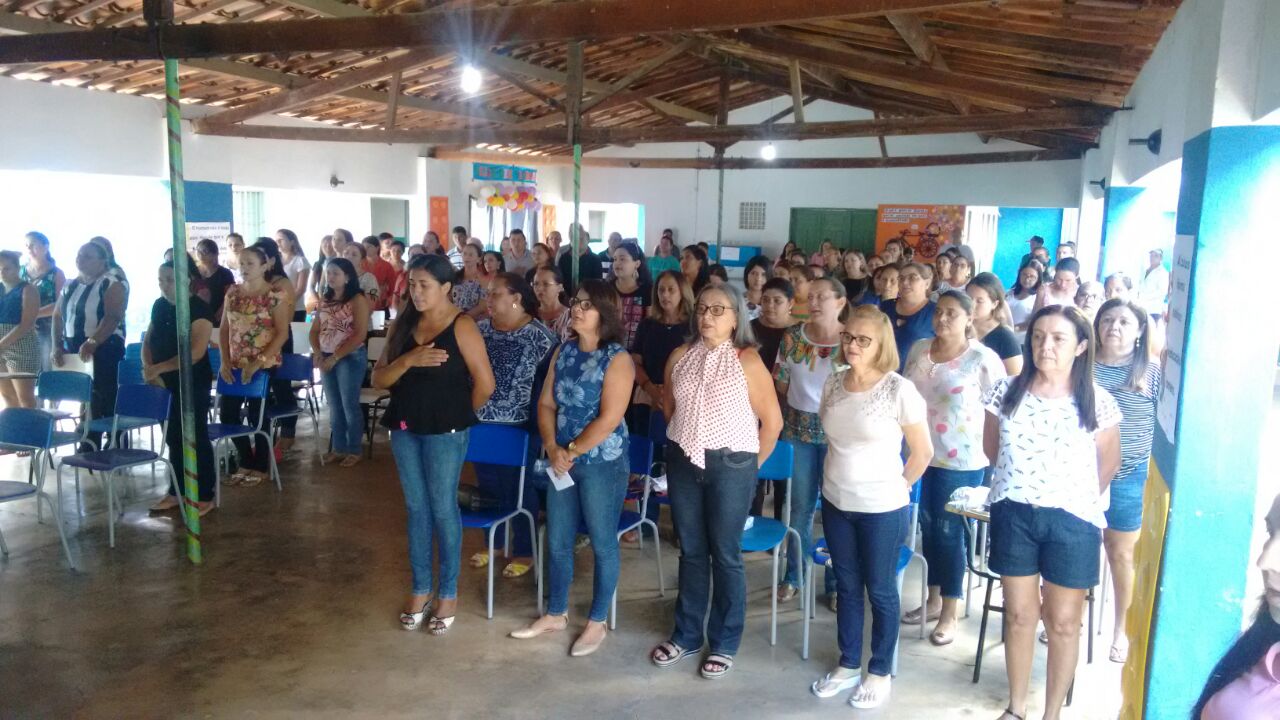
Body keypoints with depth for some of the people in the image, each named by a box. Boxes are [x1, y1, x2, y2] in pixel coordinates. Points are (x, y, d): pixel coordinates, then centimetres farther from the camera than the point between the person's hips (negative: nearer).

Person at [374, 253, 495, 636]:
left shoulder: (461, 325, -10)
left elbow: (484, 384, -12)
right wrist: (409, 359, -18)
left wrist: (460, 414, 3)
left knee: (443, 509, 3)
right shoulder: (403, 324, 7)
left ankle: (448, 593, 19)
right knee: (416, 508, 13)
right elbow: (378, 378, 0)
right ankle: (420, 589, 27)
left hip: (445, 431, -5)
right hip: (405, 428, 5)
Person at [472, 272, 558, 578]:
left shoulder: (539, 336, -13)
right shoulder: (480, 329, 3)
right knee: (488, 485, 17)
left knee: (520, 489, 7)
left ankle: (524, 551, 23)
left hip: (518, 426, -5)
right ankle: (493, 542, 36)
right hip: (481, 423, 5)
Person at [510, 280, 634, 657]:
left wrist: (572, 451, -13)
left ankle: (597, 623, 22)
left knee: (602, 544, 7)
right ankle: (555, 614, 32)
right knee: (557, 542, 15)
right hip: (563, 463, 6)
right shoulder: (564, 351, 6)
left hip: (602, 464, -6)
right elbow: (546, 404, 5)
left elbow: (609, 419, -20)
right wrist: (553, 449, -9)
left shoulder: (617, 358, -13)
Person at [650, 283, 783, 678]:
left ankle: (724, 643, 20)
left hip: (730, 466, -4)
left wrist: (751, 465, 1)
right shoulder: (681, 356, 4)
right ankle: (686, 634, 29)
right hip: (683, 462, 4)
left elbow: (772, 421, -6)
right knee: (691, 551, 14)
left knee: (725, 555, 5)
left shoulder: (747, 360, -9)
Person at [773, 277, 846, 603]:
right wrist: (778, 421, 4)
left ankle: (836, 581, 21)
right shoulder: (793, 335, 1)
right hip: (798, 430, 2)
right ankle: (794, 575, 26)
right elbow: (780, 383, 6)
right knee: (800, 505, 11)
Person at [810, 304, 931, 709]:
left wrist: (896, 488, 0)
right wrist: (839, 480, 9)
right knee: (846, 587, 17)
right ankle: (848, 666, 33)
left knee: (880, 591, 10)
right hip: (836, 502, 5)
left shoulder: (899, 390, -16)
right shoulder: (833, 384, 0)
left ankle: (880, 673, 27)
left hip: (882, 509, -5)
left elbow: (922, 452, -6)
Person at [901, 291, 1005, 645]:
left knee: (949, 531, 3)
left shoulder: (983, 358, -12)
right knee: (928, 526, 15)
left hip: (961, 459, -5)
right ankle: (933, 599, 32)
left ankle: (949, 613, 18)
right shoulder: (919, 349, 3)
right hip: (921, 453, 5)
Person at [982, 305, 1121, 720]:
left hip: (1073, 521, -2)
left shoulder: (1098, 403, -10)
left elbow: (1108, 464, 3)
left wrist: (1075, 498, 9)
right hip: (1014, 514, 2)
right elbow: (991, 447, 10)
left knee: (1063, 624, 10)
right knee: (1019, 616, 14)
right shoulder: (1006, 392, -5)